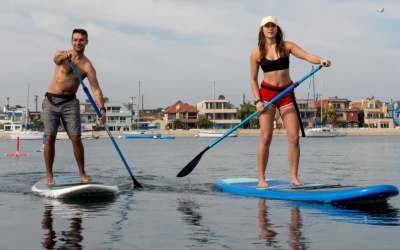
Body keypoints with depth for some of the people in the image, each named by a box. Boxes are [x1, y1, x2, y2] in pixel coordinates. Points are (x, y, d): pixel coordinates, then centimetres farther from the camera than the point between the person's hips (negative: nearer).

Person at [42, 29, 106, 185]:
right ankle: (49, 176, 1)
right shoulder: (62, 55, -1)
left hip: (70, 102, 0)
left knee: (76, 138, -5)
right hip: (51, 101, 0)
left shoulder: (87, 66, -4)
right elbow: (56, 59, -27)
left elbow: (96, 89, -14)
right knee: (49, 138, -4)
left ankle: (82, 174, 6)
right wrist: (63, 56, -52)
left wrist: (102, 109, -30)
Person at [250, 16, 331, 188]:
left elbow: (307, 56, -11)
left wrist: (321, 60, -31)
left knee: (294, 137, -4)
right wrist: (257, 101, -7)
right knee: (266, 138, -6)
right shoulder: (257, 53, 0)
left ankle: (294, 177, 6)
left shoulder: (287, 46, 2)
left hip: (286, 94, 2)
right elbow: (253, 79, 4)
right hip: (267, 93, -2)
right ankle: (261, 179, 1)